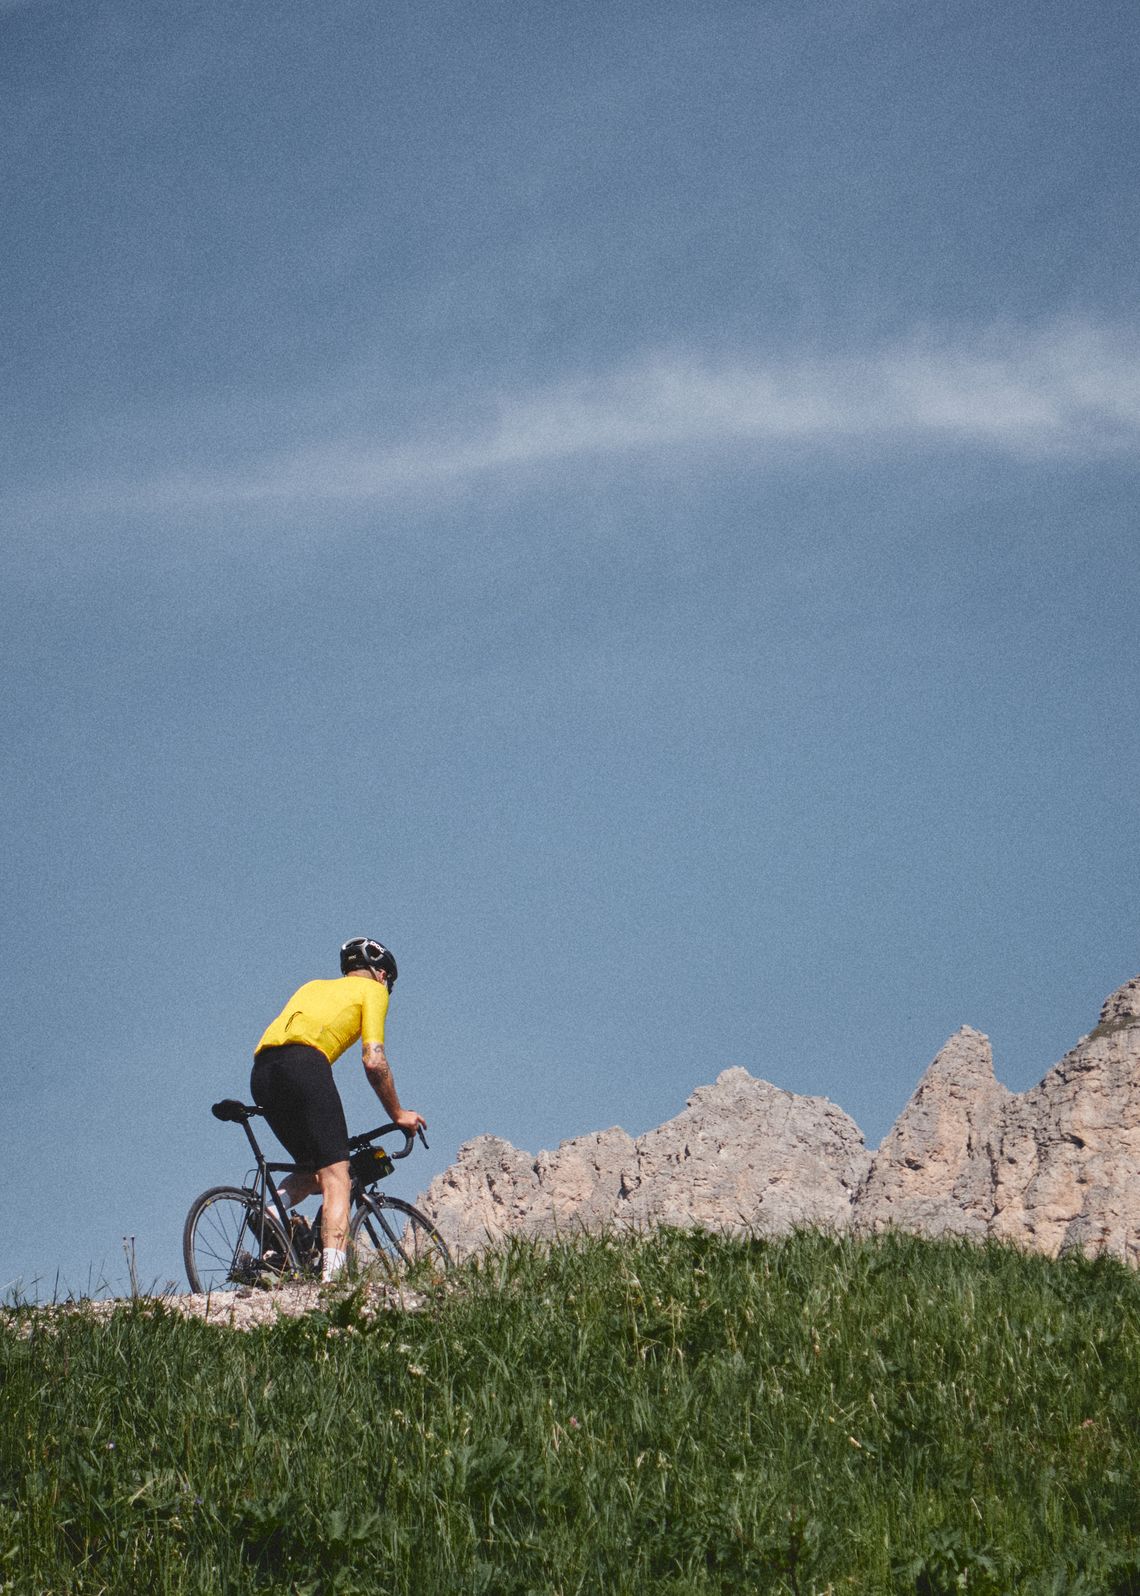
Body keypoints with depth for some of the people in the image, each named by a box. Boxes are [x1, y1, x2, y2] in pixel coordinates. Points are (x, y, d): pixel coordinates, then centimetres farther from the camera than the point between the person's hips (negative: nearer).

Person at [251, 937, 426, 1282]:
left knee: (312, 1170, 22)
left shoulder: (313, 987, 36)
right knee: (336, 1178, -7)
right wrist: (398, 1115, 17)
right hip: (304, 1064, -6)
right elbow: (374, 1061, 5)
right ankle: (331, 1278, -22)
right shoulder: (372, 989, 18)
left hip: (261, 1073, 7)